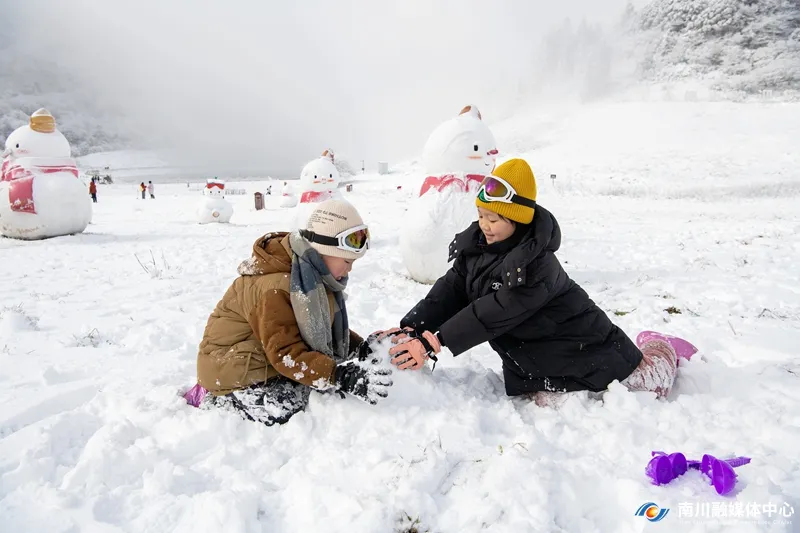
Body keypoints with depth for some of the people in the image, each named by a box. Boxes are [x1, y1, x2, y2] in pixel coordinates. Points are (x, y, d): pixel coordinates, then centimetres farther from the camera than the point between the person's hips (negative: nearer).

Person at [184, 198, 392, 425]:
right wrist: (341, 377, -40)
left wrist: (360, 347, -9)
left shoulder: (316, 275, 0)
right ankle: (210, 398, -4)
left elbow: (327, 328, 8)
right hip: (234, 364, -9)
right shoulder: (274, 288, -30)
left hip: (277, 353, 9)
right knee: (286, 409, -27)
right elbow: (287, 354, -32)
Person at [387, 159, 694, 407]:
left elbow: (492, 315, -38)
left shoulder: (536, 264, -32)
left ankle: (662, 352, 44)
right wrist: (411, 329, -26)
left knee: (652, 383, 11)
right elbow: (449, 293, -13)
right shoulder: (475, 247, -8)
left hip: (581, 345, -5)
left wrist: (434, 343, -43)